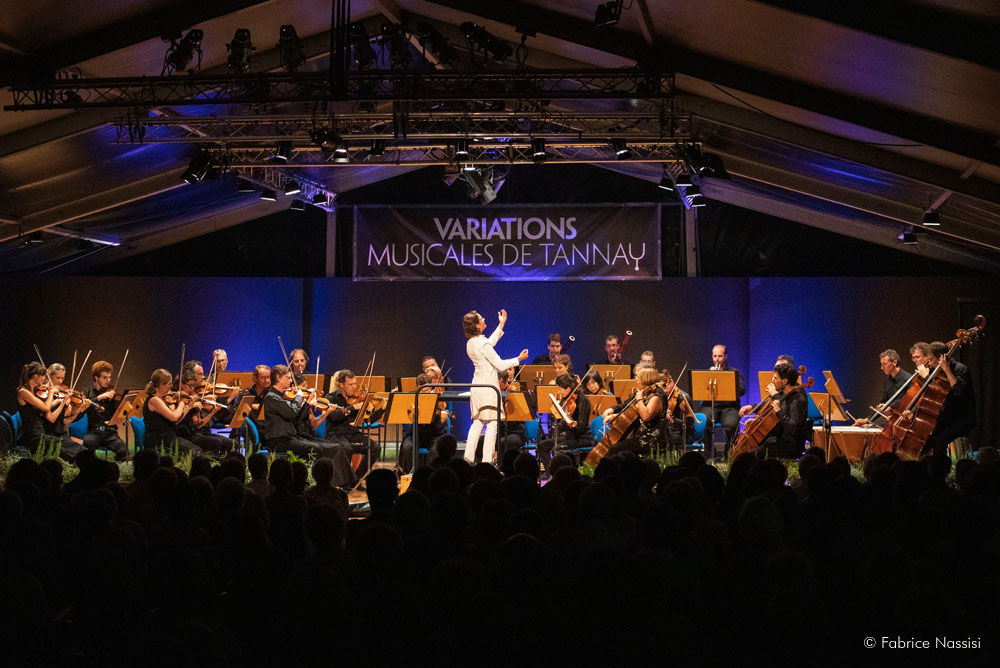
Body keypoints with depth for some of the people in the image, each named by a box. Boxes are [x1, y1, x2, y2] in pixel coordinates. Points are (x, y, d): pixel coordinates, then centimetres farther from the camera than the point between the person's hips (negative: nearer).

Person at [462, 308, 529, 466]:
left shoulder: (471, 343, 7)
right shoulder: (483, 344, -20)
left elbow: (490, 343, 26)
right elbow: (501, 365, -17)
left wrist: (501, 325, 30)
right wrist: (519, 359, -3)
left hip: (476, 386, 9)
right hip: (488, 386, -9)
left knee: (477, 422, 13)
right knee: (492, 423, -1)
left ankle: (468, 457, 11)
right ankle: (487, 460, -1)